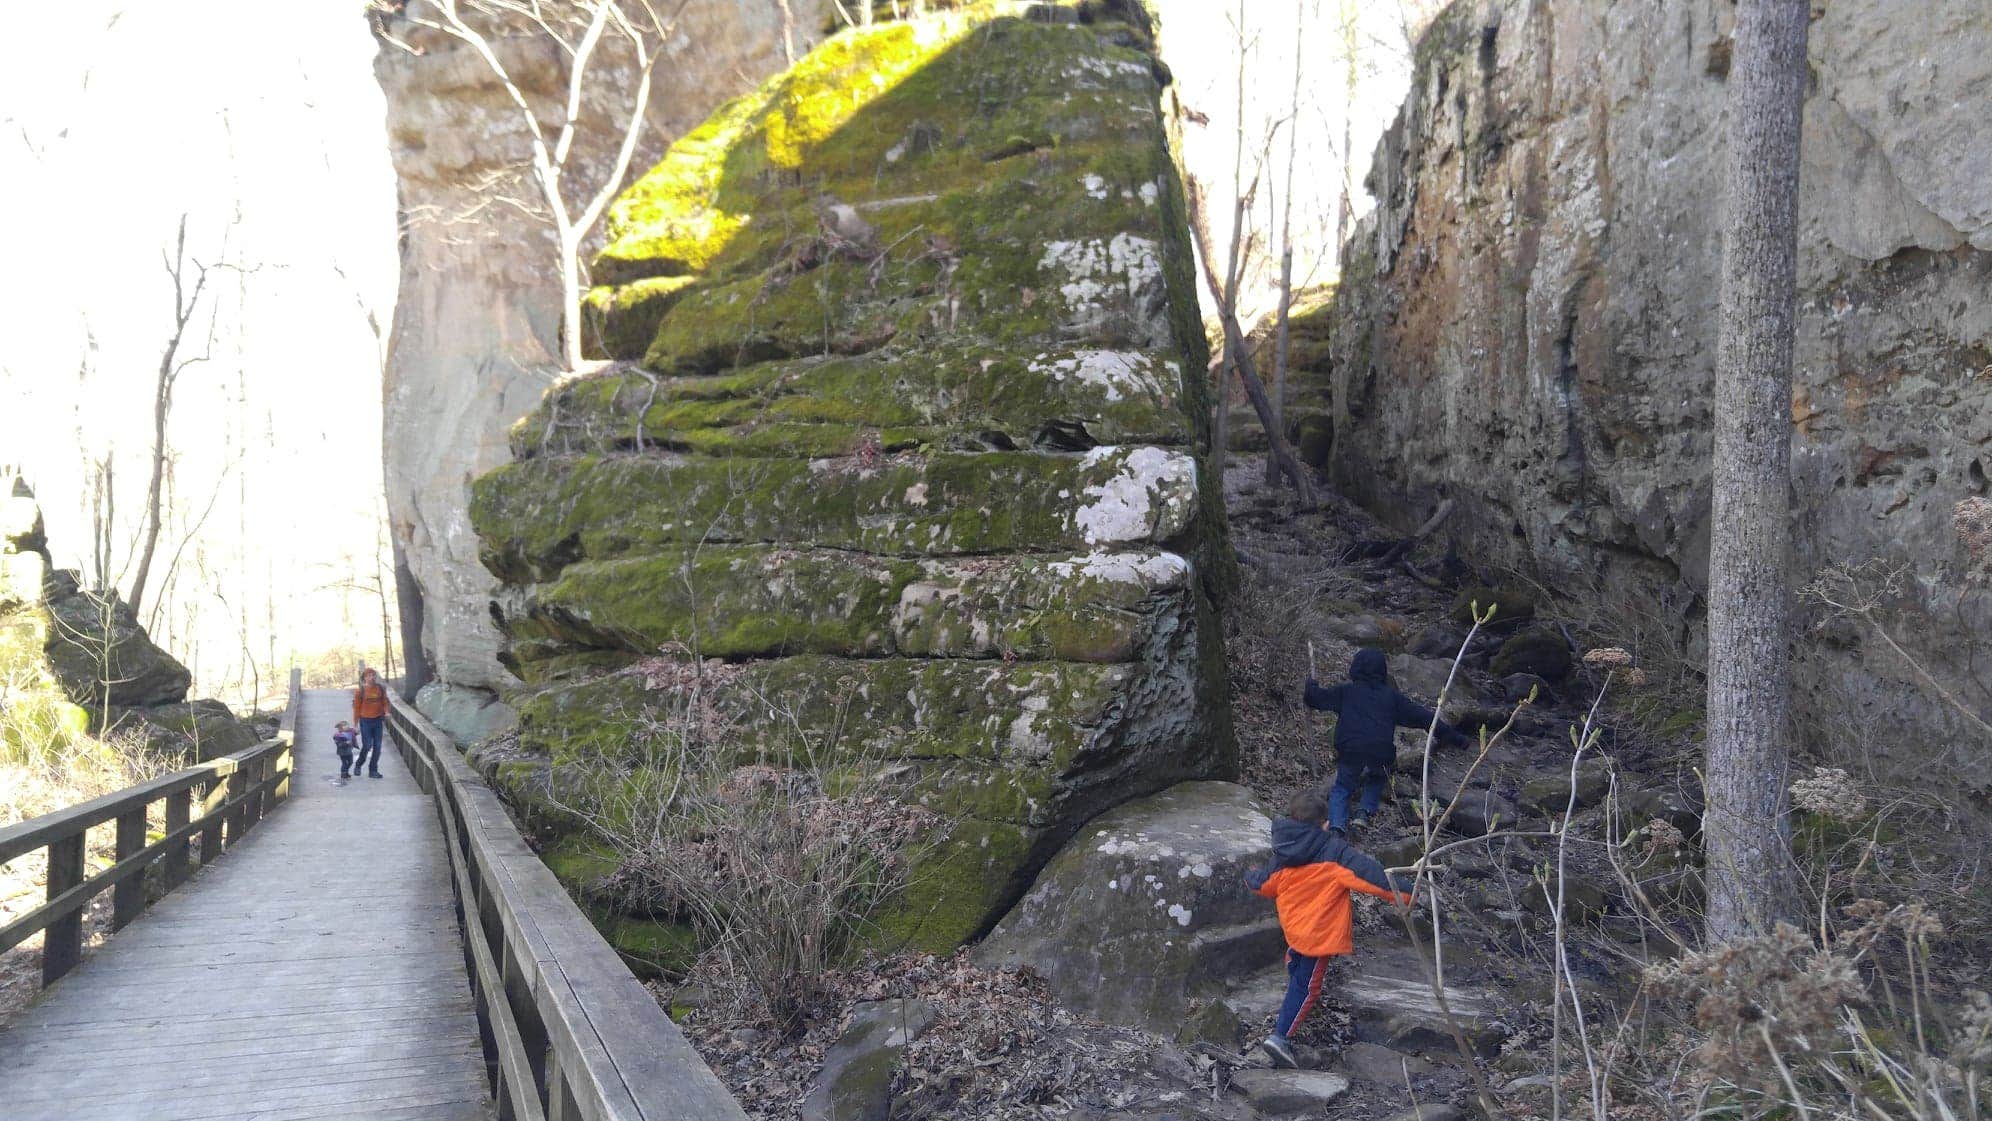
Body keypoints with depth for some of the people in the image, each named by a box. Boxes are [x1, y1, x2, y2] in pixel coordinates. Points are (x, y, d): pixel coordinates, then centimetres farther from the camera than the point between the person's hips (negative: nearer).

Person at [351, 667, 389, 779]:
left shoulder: (381, 688, 3)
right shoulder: (360, 691, -6)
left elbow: (384, 702, 12)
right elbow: (356, 707, -2)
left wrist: (386, 712, -9)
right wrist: (356, 724, -2)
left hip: (378, 720, 3)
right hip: (365, 721, -3)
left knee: (377, 746, 3)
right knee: (367, 746, -4)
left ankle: (373, 770, 12)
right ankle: (358, 765, 22)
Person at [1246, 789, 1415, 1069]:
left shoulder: (1282, 855, -2)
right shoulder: (1334, 851, -19)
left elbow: (1266, 885, 9)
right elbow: (1367, 871, -25)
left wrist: (1252, 877, 32)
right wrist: (1402, 891, -22)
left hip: (1292, 925, 6)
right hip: (1319, 931, -6)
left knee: (1296, 970, 30)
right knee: (1307, 986, 2)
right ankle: (1279, 1036, -5)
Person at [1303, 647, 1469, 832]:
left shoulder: (1345, 691, 11)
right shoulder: (1391, 696, 15)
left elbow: (1315, 698, 13)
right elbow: (1422, 716, 15)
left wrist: (1311, 685, 36)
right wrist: (1451, 735, 20)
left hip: (1350, 754, -1)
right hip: (1382, 756, 1)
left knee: (1341, 789, 17)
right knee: (1376, 781, 32)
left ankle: (1337, 823, -8)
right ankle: (1366, 810, 8)